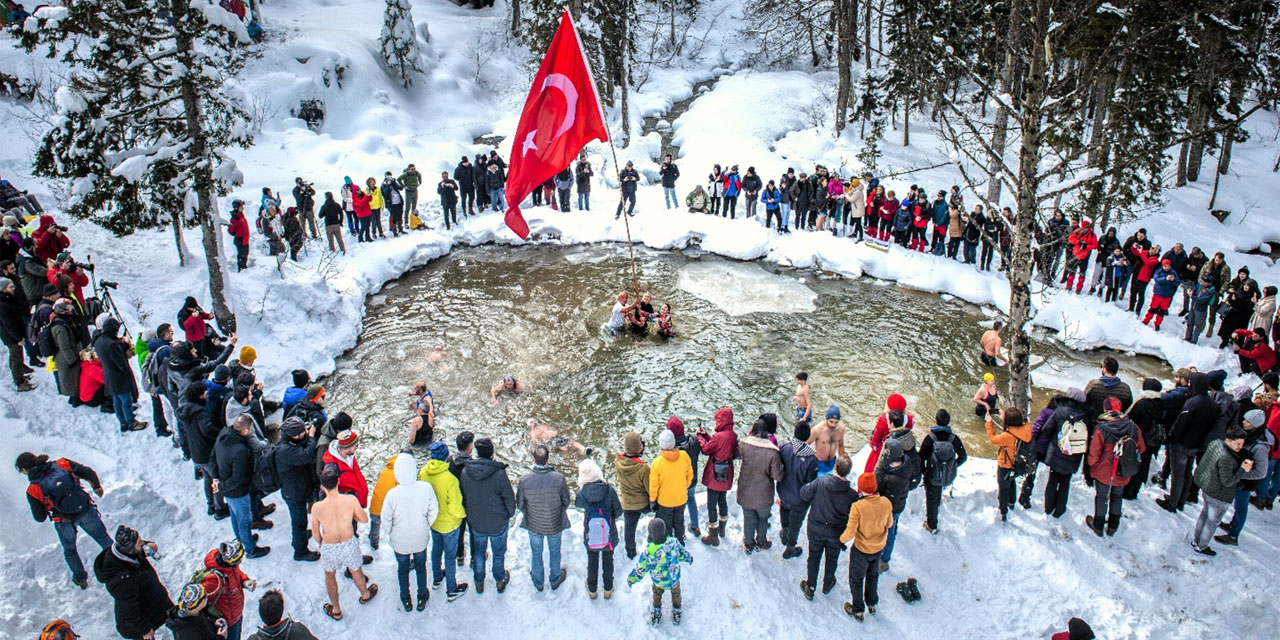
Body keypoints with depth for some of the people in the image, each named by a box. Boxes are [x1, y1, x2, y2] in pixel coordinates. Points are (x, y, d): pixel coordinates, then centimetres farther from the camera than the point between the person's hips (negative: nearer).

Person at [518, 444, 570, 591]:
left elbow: (520, 503, -9)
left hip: (533, 524, 0)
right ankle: (555, 580, 46)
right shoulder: (559, 478, -26)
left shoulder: (524, 480, -24)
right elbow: (566, 501, -11)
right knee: (555, 552, 25)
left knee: (536, 553, 25)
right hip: (555, 524, 0)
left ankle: (538, 582, 45)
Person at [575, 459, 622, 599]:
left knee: (592, 561, 24)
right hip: (609, 535, 0)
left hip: (591, 537, 0)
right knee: (608, 561, 23)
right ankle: (608, 589, 41)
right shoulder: (609, 491, -23)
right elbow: (618, 511, -11)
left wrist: (581, 487, 6)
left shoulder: (582, 494, -23)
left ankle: (592, 589, 43)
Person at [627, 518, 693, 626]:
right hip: (674, 578, 2)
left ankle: (657, 612, 46)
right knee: (675, 593, 30)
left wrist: (632, 579, -2)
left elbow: (641, 568, -20)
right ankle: (676, 613, 48)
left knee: (657, 593, 31)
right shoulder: (673, 542, -28)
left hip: (658, 580, -1)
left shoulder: (649, 551, -34)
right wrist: (689, 558, 18)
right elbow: (682, 552, -6)